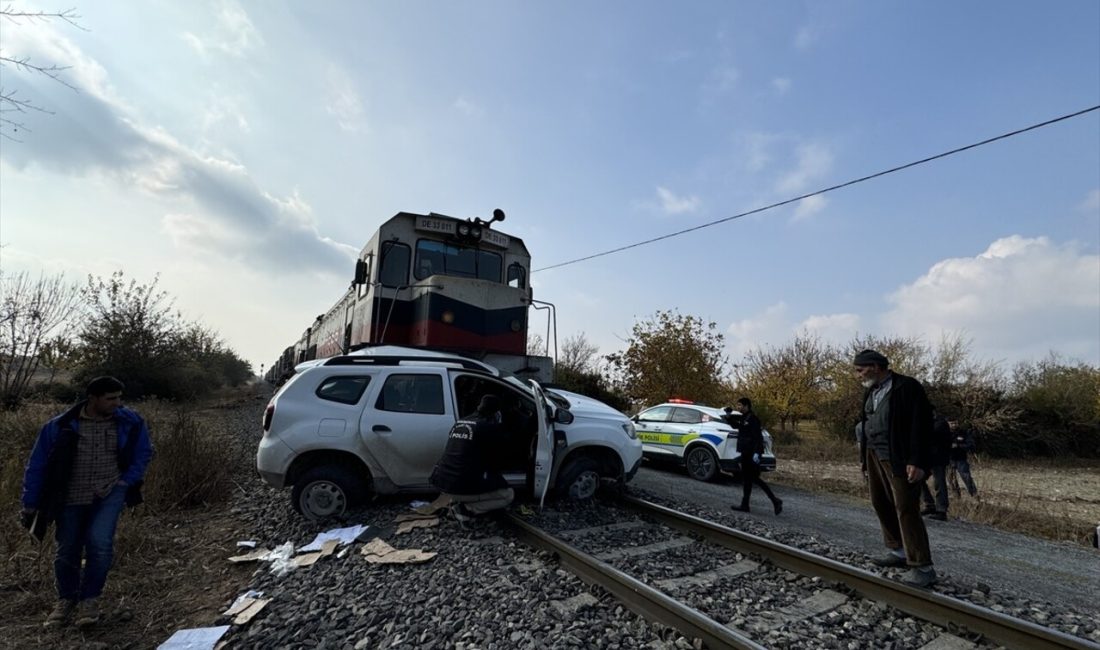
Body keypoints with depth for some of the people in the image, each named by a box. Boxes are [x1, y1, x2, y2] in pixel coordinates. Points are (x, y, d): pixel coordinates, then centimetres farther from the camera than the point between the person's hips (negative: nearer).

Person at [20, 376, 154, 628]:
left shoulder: (130, 422, -11)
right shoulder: (60, 427, -13)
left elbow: (143, 453, 4)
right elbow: (37, 466, 0)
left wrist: (127, 481, -5)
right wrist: (30, 504, 2)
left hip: (110, 493, -1)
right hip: (71, 497, 1)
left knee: (100, 543, -17)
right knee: (67, 551, 11)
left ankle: (90, 600, 6)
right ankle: (66, 600, 38)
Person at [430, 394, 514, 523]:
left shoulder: (459, 423, 15)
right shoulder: (492, 427, -5)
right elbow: (493, 460, 4)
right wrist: (496, 476, 26)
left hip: (441, 482, 7)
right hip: (463, 487, -7)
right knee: (508, 494, 12)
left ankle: (457, 501, 13)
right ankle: (466, 510, -2)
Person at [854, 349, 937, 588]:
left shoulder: (907, 387, -10)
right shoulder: (871, 392, 14)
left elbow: (921, 425, -15)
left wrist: (917, 461, -19)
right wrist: (865, 458, 17)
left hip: (899, 458, -8)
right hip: (874, 456, 8)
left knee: (906, 509, -7)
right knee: (881, 504, 11)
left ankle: (922, 567, 1)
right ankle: (899, 551, 26)